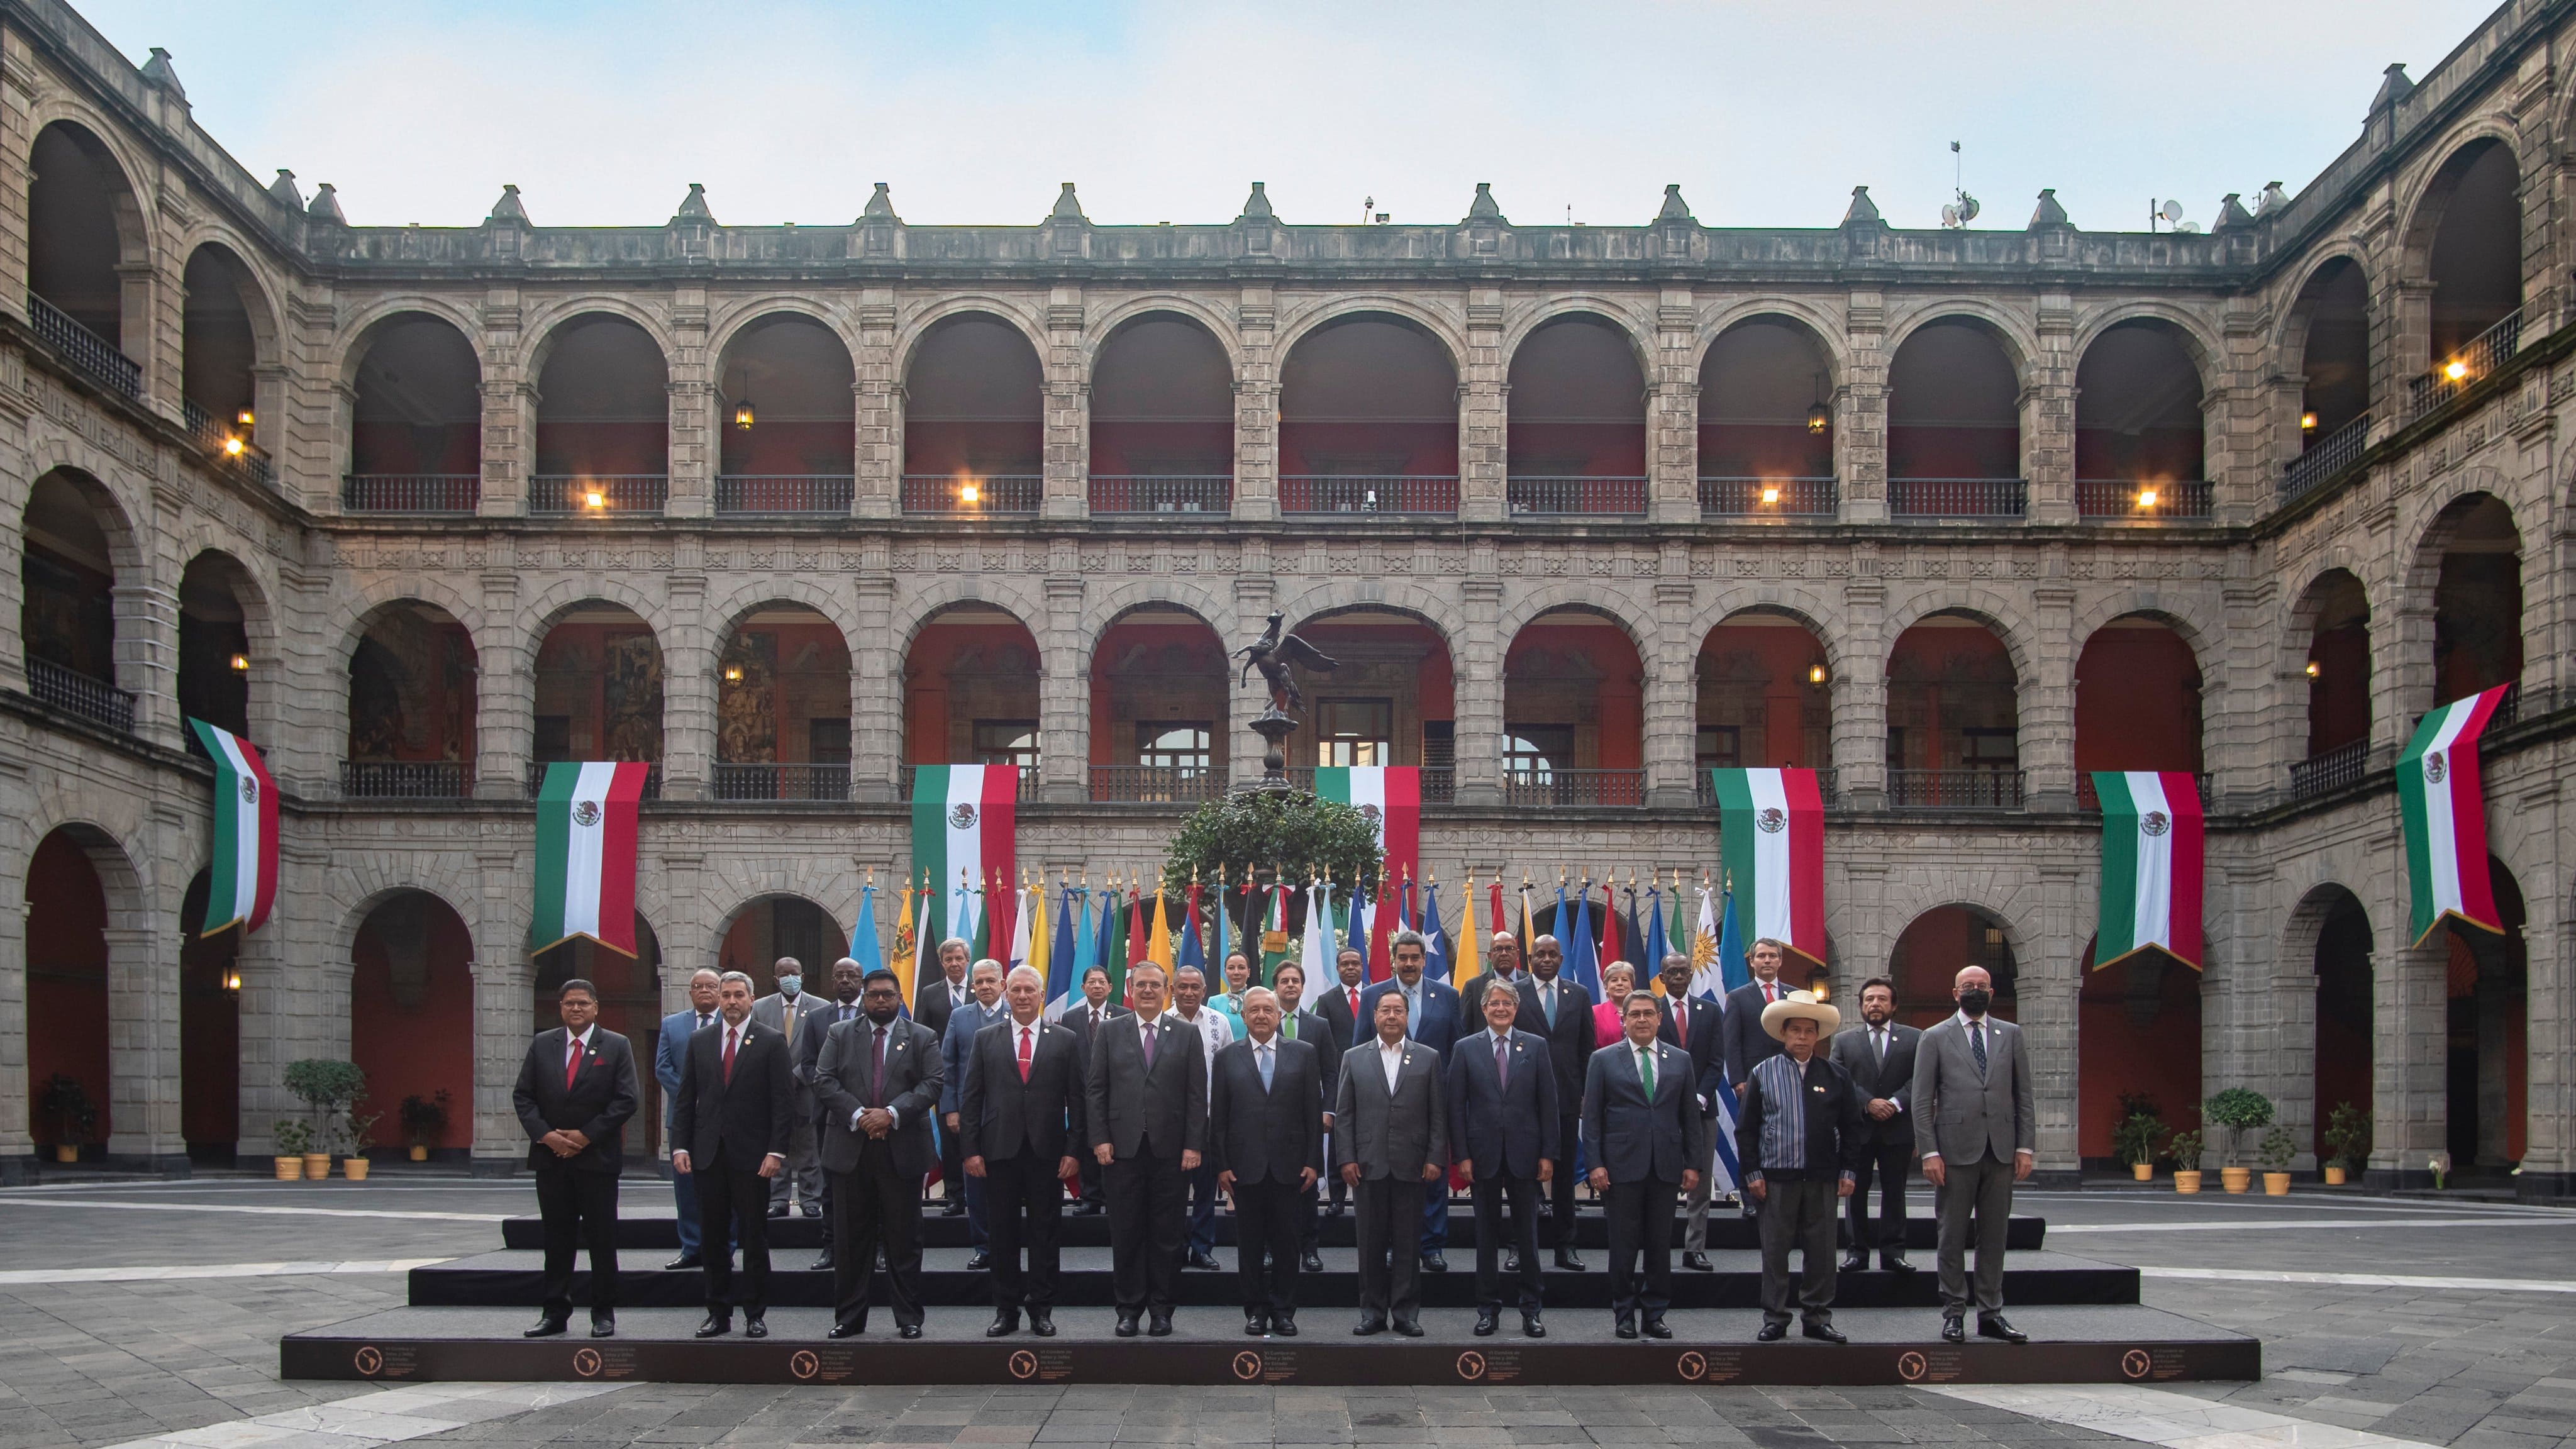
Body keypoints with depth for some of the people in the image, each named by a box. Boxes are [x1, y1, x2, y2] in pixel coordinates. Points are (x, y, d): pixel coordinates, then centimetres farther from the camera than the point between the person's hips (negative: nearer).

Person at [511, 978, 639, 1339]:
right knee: (557, 1238, 7)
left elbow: (626, 1100, -6)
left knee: (602, 1238, 2)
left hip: (598, 1157, -3)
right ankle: (554, 1312, 13)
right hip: (550, 1158, 3)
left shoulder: (616, 1047, 0)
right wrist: (545, 1134, -9)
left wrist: (586, 1136, -12)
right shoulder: (542, 1045, 9)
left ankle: (604, 1313, 9)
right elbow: (523, 1096, 6)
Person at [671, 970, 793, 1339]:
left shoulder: (772, 1042, 0)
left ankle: (755, 1313, 9)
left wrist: (776, 1151, -11)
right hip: (709, 1155, 3)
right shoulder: (699, 1042, 11)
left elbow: (784, 1101, -4)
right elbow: (686, 1098, 10)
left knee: (754, 1236, 2)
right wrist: (681, 1146, 1)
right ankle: (718, 1312, 14)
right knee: (712, 1237, 6)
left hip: (752, 1156, -3)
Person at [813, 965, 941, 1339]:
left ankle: (909, 1318, 9)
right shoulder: (840, 1035, 10)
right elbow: (824, 1081, 0)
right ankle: (848, 1317, 12)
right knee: (851, 1238, 5)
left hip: (903, 1150, -1)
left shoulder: (922, 1038, 7)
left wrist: (892, 1114, -17)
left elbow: (931, 1085, -4)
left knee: (904, 1238, 3)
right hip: (850, 1149, 1)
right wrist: (858, 1115, -13)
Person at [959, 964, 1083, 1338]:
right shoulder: (986, 1039, 8)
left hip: (1047, 1153, 0)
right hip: (1000, 1150, 1)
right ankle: (1006, 1310, 13)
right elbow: (971, 1098, 5)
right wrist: (971, 1149, -2)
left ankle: (1042, 1310, 13)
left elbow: (1076, 1100, 4)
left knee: (1044, 1234, 4)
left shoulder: (1065, 1041, 6)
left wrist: (1072, 1150, -3)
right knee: (1003, 1234, 5)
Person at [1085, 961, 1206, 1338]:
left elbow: (1197, 1095, 3)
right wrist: (1099, 1139, -4)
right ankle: (1129, 1309, 12)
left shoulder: (1187, 1035, 7)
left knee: (1167, 1235, 3)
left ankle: (1162, 1309, 13)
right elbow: (1095, 1090, 6)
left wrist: (1193, 1146, -5)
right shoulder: (1111, 1032, 9)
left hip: (1170, 1151, 0)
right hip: (1122, 1149, 1)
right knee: (1126, 1233, 4)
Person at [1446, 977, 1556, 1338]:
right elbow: (1456, 1106, 1)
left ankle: (1531, 1309, 12)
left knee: (1527, 1235, 5)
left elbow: (1548, 1103, 2)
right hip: (1483, 1155, 0)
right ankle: (1488, 1308, 13)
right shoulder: (1466, 1048, 3)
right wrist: (1462, 1155, -5)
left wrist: (1548, 1154, -3)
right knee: (1486, 1236, 6)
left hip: (1524, 1154, 0)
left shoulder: (1536, 1046, 4)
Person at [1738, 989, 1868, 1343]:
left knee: (1821, 1251, 5)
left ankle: (1818, 1317, 15)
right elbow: (1746, 1128, 3)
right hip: (1776, 1177, -1)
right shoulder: (1763, 1074, 3)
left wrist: (1848, 1171, 3)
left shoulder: (1837, 1076, 7)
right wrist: (1752, 1173, -3)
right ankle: (1775, 1319, 10)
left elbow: (1852, 1127, 9)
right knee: (1775, 1251, 2)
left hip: (1822, 1178, 1)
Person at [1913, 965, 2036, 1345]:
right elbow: (1922, 1102, 1)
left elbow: (2023, 1096, 10)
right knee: (1953, 1236, 2)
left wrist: (2026, 1147, 2)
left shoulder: (2011, 1035, 12)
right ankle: (1953, 1313, 9)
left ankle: (1991, 1314, 12)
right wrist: (1929, 1152, -8)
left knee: (1994, 1236, 6)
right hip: (1956, 1151, -2)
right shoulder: (1935, 1038, 4)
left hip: (2001, 1152, 2)